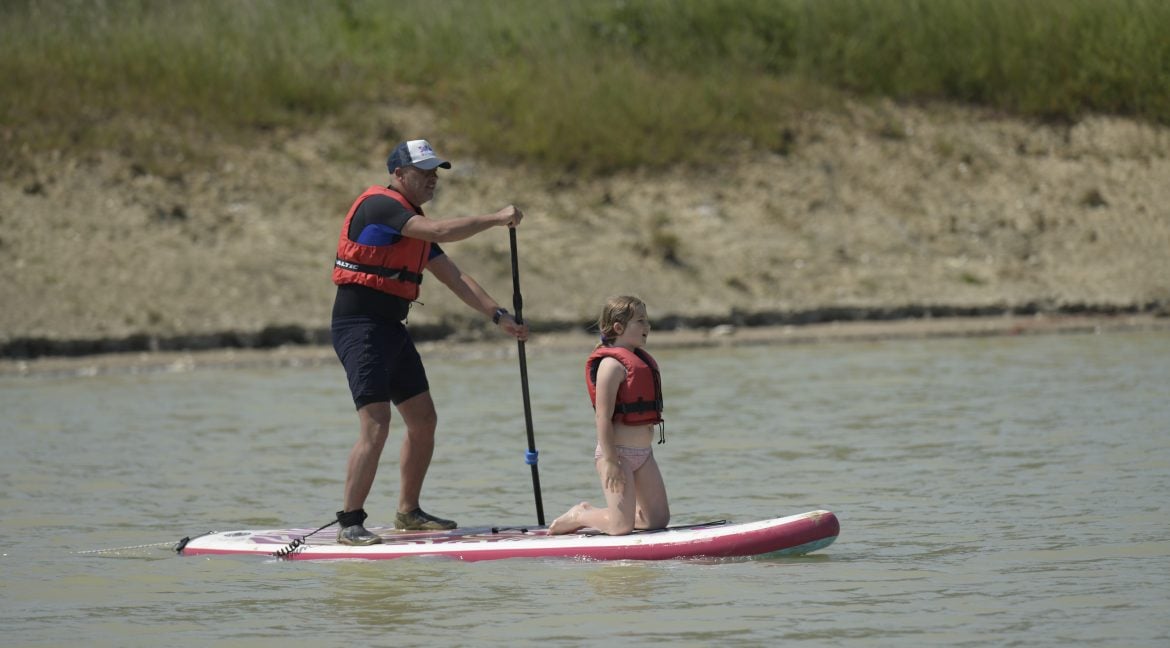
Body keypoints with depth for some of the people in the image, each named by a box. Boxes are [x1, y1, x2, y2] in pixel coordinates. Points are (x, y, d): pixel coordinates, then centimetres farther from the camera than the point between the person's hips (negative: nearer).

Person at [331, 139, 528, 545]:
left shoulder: (413, 222, 17)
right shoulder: (379, 205, -13)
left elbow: (455, 278, 18)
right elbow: (441, 232, -25)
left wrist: (499, 317, 11)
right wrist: (496, 219, -17)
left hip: (391, 329, 10)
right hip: (359, 327, -10)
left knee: (423, 420, 13)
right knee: (376, 427, -16)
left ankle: (409, 513, 25)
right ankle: (349, 524, -12)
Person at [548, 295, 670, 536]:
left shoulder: (641, 359, 14)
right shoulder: (612, 364, -15)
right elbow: (603, 417, -19)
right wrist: (610, 461, -22)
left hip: (643, 453, 9)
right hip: (617, 451, -9)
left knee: (658, 519, 8)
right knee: (622, 526, -13)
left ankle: (592, 514, 22)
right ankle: (579, 517, 14)